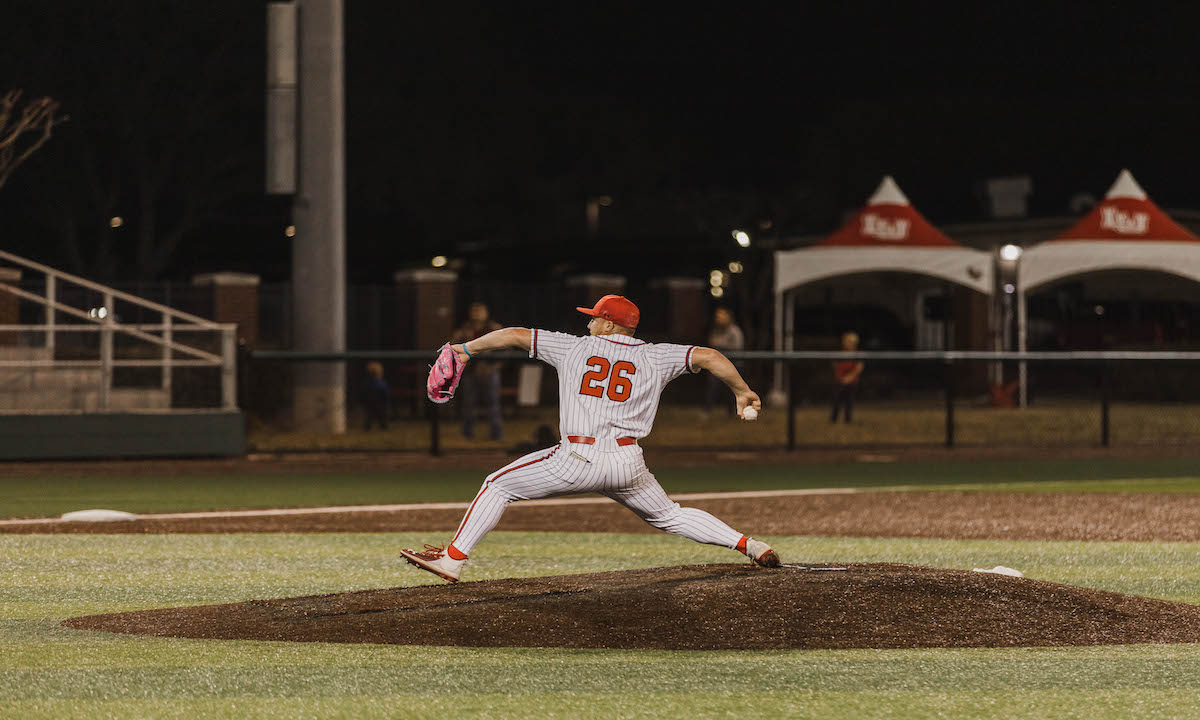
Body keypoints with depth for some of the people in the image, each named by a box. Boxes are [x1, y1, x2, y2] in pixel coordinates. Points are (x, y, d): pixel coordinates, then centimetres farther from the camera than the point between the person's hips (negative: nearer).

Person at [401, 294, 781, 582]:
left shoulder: (577, 347, 12)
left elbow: (515, 335, 14)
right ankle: (747, 544, 11)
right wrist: (743, 391, 15)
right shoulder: (654, 356, 12)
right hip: (628, 464, 3)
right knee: (668, 515, 23)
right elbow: (708, 356, 3)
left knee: (498, 485, 11)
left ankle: (453, 559, 3)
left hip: (578, 461, -3)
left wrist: (468, 349, 26)